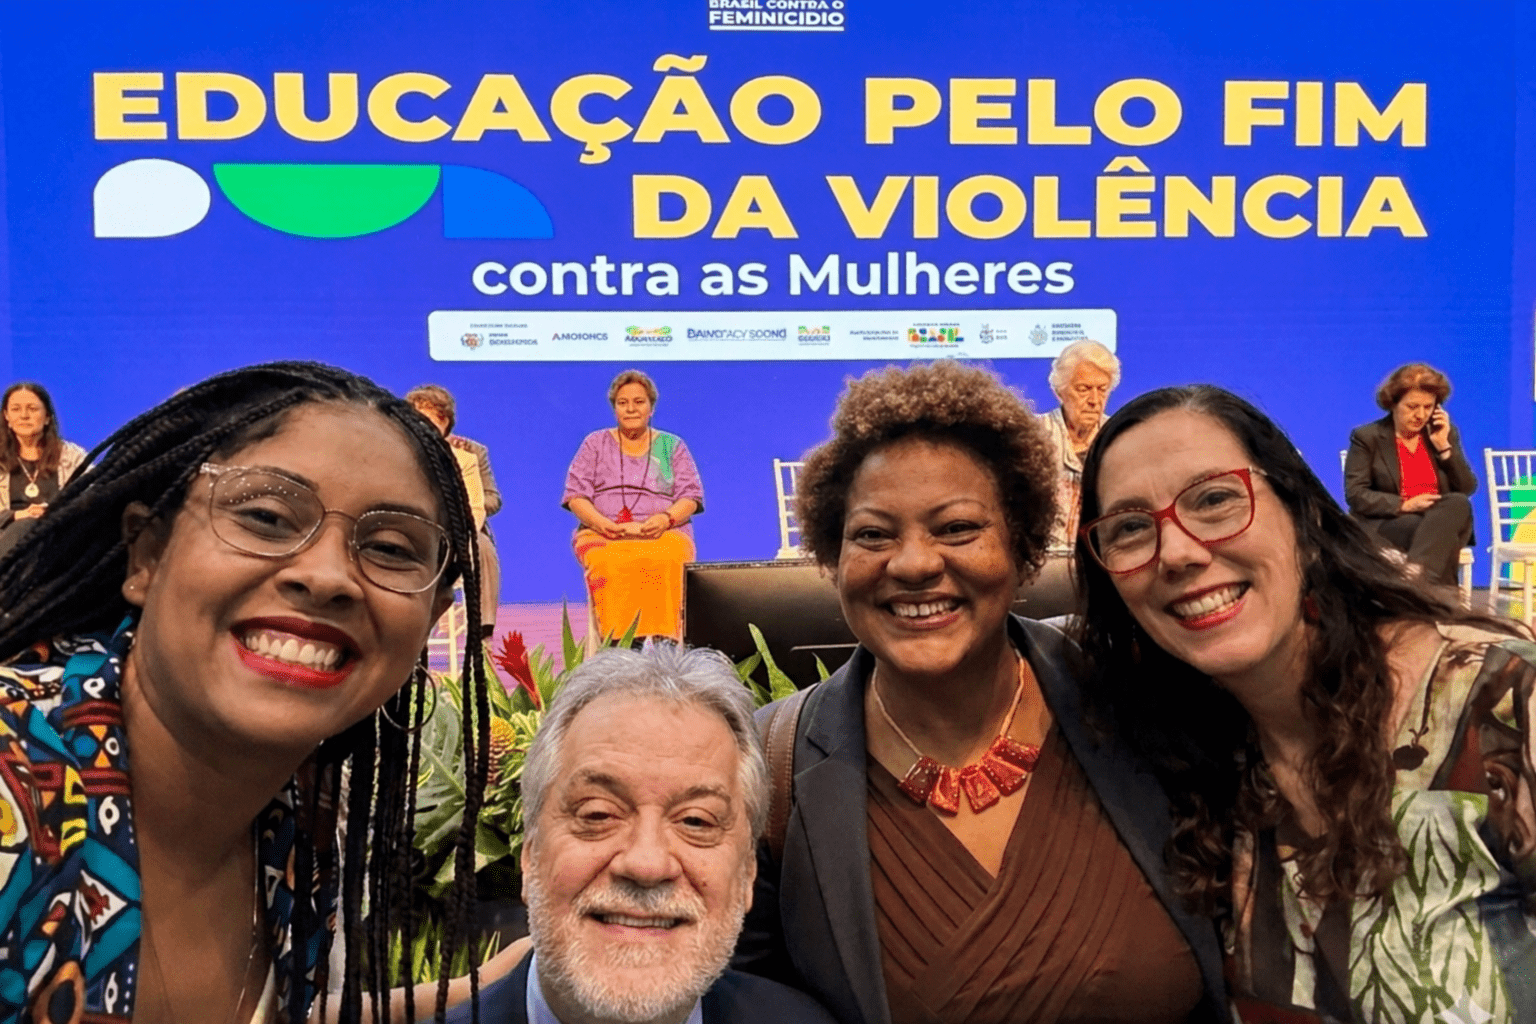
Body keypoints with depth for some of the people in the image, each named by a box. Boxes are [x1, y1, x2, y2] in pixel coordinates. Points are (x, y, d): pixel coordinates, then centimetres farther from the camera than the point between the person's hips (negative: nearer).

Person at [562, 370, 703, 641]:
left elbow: (691, 496, 11)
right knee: (610, 564, -37)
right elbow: (575, 496, 11)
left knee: (666, 562, -37)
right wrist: (600, 522, -11)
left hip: (663, 533, 0)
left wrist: (666, 518, -12)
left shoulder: (672, 446, 21)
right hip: (602, 533, 0)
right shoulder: (595, 444, 20)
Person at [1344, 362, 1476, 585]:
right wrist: (1403, 505, -18)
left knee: (1458, 503, -33)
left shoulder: (1446, 433, 15)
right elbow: (1355, 494, -6)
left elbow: (1468, 489, 10)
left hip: (1443, 523, 4)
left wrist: (1444, 446, -1)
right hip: (1386, 526, -4)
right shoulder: (1367, 437, 3)